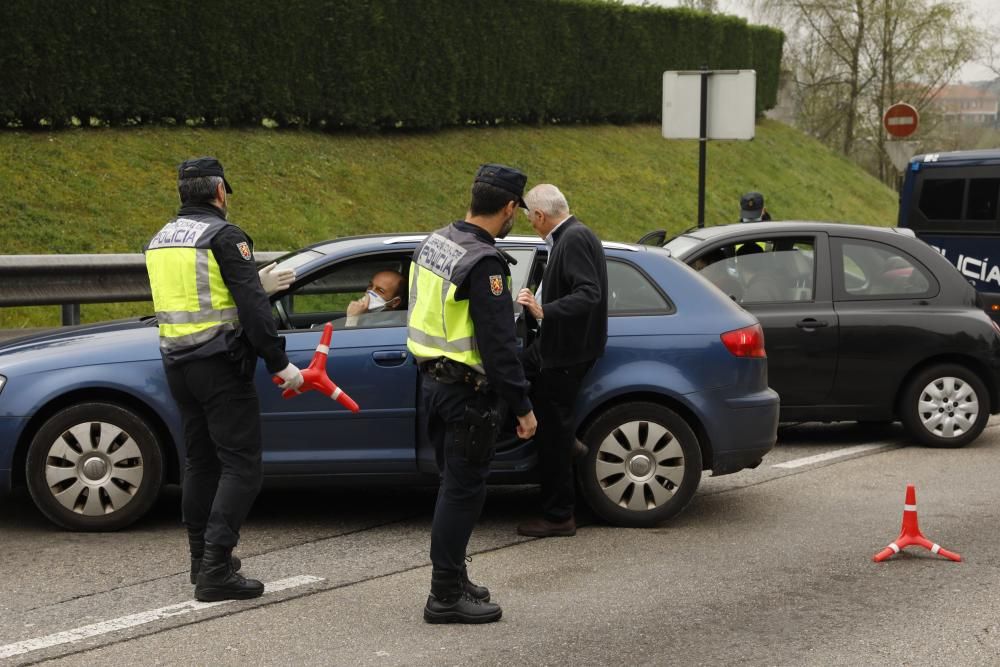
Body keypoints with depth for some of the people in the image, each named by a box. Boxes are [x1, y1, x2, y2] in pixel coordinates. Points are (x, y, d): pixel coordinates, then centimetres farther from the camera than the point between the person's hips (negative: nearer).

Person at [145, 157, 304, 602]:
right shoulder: (224, 236, -11)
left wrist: (255, 285, 27)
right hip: (220, 365, -8)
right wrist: (280, 363, -13)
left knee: (199, 461, 17)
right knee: (240, 465, -5)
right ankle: (216, 569, -12)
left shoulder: (160, 241, 13)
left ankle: (202, 559, 23)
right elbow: (252, 309, -18)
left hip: (177, 363, 8)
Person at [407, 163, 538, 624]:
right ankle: (445, 595, 4)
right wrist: (522, 407, -17)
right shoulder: (483, 263, -21)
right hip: (467, 394, -9)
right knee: (463, 491, -1)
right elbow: (498, 345, -22)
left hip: (433, 381, 9)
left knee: (455, 485, 18)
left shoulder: (433, 244, 7)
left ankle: (452, 579, 28)